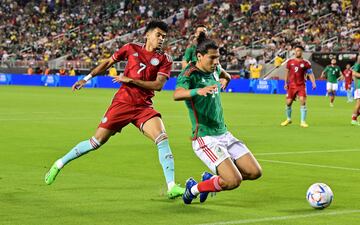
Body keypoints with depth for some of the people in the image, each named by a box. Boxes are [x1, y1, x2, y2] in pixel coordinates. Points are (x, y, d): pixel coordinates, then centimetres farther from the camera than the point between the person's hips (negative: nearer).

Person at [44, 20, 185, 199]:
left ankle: (172, 187, -23)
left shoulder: (164, 59, 1)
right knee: (97, 141, 4)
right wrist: (86, 78, 15)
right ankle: (60, 164, 24)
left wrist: (131, 80, -15)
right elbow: (108, 63, 16)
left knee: (162, 138, -22)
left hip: (144, 107, 0)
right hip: (122, 102, 0)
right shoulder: (132, 48, 3)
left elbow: (158, 85, -11)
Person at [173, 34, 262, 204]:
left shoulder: (214, 69, 9)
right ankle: (194, 189, 4)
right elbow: (177, 94, -39)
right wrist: (198, 91, -55)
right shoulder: (190, 74, -15)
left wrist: (224, 79, 16)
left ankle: (211, 179, 23)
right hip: (205, 139, -8)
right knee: (234, 181, -21)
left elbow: (225, 75, 37)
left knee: (254, 172, 3)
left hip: (224, 134, 8)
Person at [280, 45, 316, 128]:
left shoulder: (306, 63, -2)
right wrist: (286, 83, 11)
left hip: (301, 85, -3)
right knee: (288, 102, 4)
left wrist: (313, 83, -14)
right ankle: (288, 119, 28)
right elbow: (287, 72, 15)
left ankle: (303, 122, -10)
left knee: (303, 101, -16)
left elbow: (310, 74, -1)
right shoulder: (290, 61, 5)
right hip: (291, 85, 3)